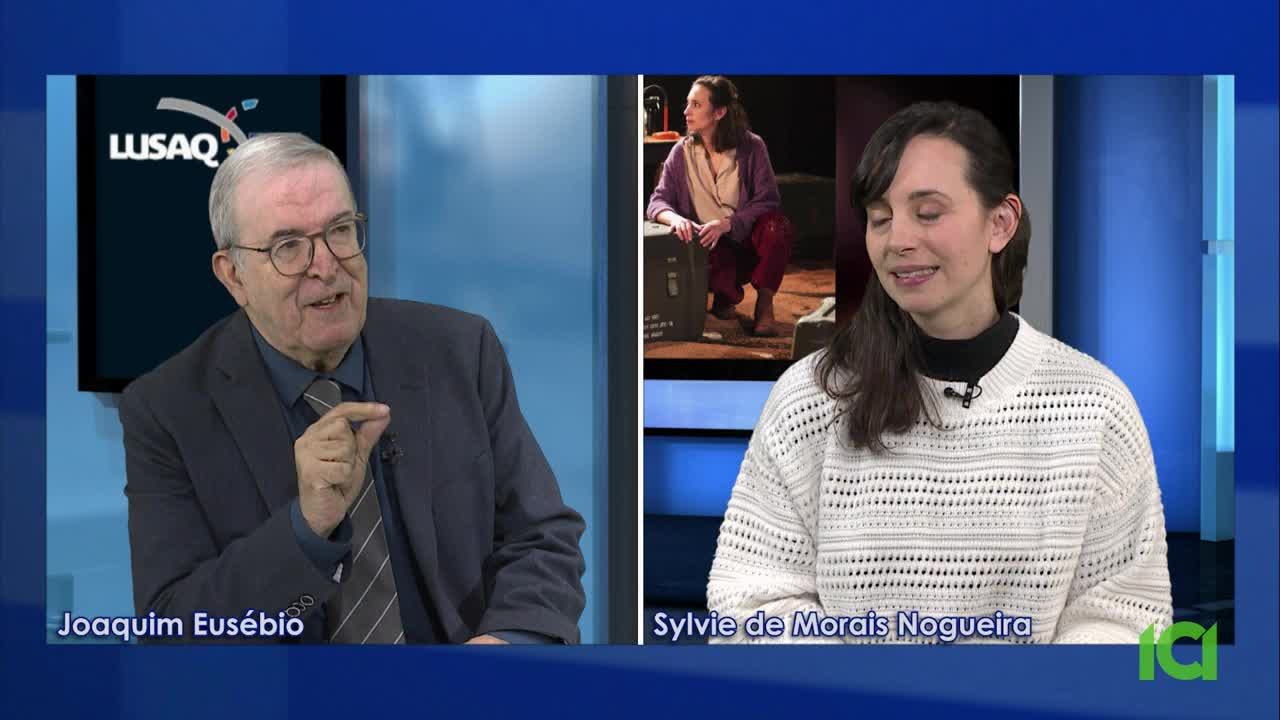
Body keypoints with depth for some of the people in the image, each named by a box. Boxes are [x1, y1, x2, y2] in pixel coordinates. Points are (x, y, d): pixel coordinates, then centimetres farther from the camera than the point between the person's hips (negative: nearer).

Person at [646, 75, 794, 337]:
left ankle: (764, 306, -18)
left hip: (747, 240, 0)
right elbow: (658, 201, -3)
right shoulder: (682, 152, -1)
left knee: (776, 225, -34)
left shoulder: (751, 146, -7)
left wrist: (726, 223, -28)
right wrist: (674, 218, -29)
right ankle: (726, 296, 1)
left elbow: (768, 200, -12)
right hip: (710, 247, 0)